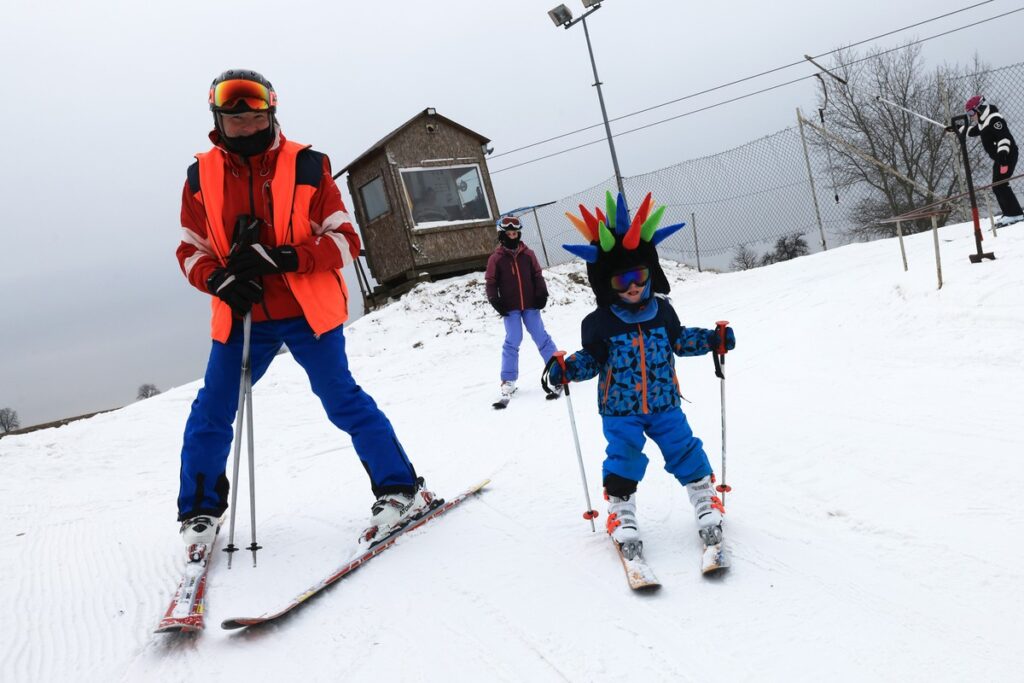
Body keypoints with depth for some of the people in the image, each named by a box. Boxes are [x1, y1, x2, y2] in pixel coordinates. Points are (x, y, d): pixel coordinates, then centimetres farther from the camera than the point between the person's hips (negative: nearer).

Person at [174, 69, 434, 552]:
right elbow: (191, 251, 11)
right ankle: (200, 512, 26)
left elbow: (345, 240, -6)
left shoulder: (306, 165, -5)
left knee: (342, 401, -4)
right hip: (241, 315, 3)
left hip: (308, 311, -3)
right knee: (210, 413, 5)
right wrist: (219, 280, -12)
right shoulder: (201, 176, 4)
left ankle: (401, 489, 11)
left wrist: (283, 258, -21)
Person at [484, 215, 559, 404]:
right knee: (512, 341, -3)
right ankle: (508, 380, 5)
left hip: (530, 305, 2)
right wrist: (495, 301, -11)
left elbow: (537, 276, 8)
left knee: (541, 337, 5)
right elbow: (491, 283, 1)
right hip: (510, 308, -1)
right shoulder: (496, 258, -1)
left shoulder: (528, 254, 4)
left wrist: (541, 294, -3)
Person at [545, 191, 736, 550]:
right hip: (620, 410, -2)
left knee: (684, 450, 6)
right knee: (623, 460, 0)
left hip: (665, 403, 2)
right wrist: (566, 369, -18)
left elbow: (679, 339, 15)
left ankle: (706, 502, 25)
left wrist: (713, 339, 6)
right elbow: (591, 359, -1)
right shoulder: (599, 323, -9)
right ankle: (622, 514, 17)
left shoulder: (662, 310, 0)